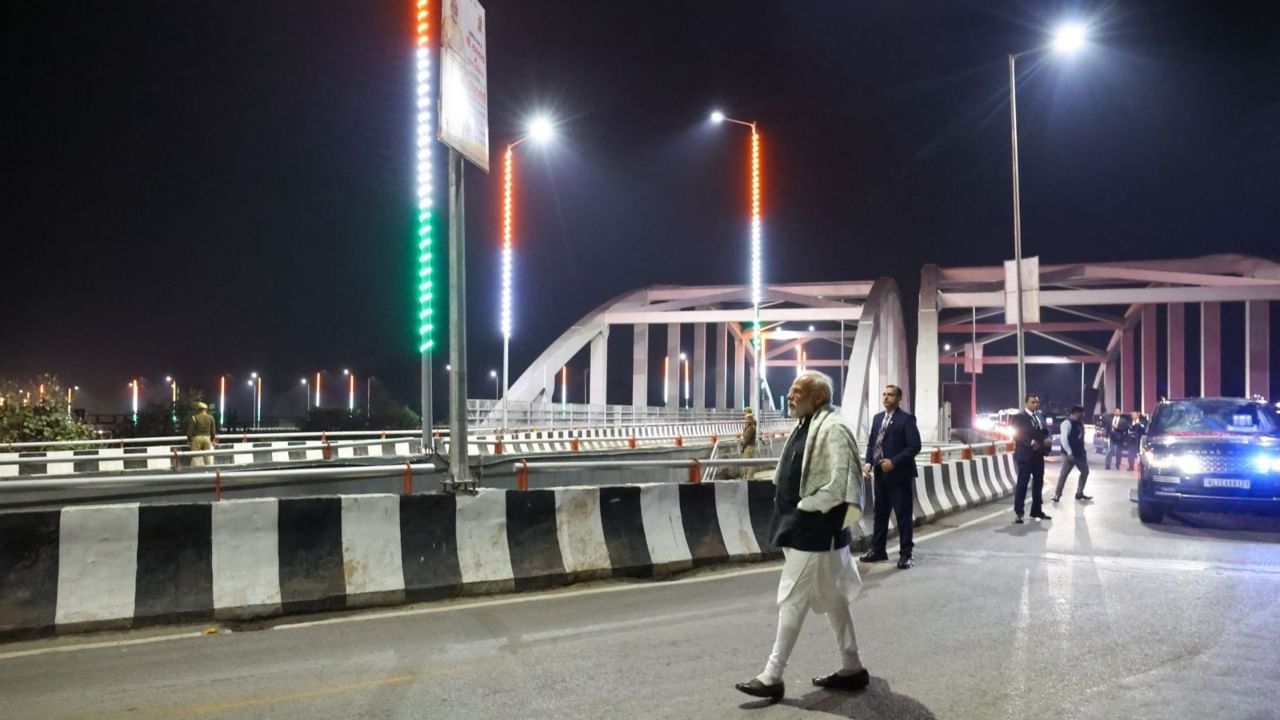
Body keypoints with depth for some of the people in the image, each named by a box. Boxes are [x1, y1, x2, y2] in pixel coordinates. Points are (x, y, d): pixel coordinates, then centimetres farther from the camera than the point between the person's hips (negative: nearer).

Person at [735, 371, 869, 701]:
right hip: (803, 530, 10)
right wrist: (790, 511, 11)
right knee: (833, 600, 16)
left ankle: (772, 677, 3)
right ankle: (852, 668, 27)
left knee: (792, 602, -4)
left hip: (815, 532, -10)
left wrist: (803, 508, -17)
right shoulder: (805, 427, 12)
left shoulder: (833, 429, -17)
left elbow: (839, 484, -24)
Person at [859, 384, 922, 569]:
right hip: (880, 473, 7)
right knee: (880, 513, 13)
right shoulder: (877, 418, 13)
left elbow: (914, 446, -15)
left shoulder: (906, 419, -9)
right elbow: (872, 443, 16)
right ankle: (878, 550, 22)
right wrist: (868, 462, -1)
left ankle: (905, 554, 6)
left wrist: (893, 462, -20)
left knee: (903, 515, 0)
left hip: (899, 475, -7)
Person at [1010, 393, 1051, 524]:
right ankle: (1018, 512, -4)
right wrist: (1031, 442, -25)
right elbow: (1017, 434, -16)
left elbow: (1044, 432, 16)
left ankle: (1036, 510, 24)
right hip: (1025, 454, -7)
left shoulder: (1040, 417, 15)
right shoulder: (1018, 417, -7)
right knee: (1022, 484, -7)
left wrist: (1046, 439, -7)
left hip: (1038, 454, 7)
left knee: (1038, 483, 13)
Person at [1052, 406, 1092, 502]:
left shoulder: (1080, 423, 11)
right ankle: (1057, 494, -1)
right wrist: (1069, 452, -24)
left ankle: (1079, 493, 25)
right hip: (1070, 454, -9)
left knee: (1085, 471, 15)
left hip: (1080, 453, 9)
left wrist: (1084, 451, 14)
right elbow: (1064, 438, -22)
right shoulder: (1067, 423, -15)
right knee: (1064, 473, -7)